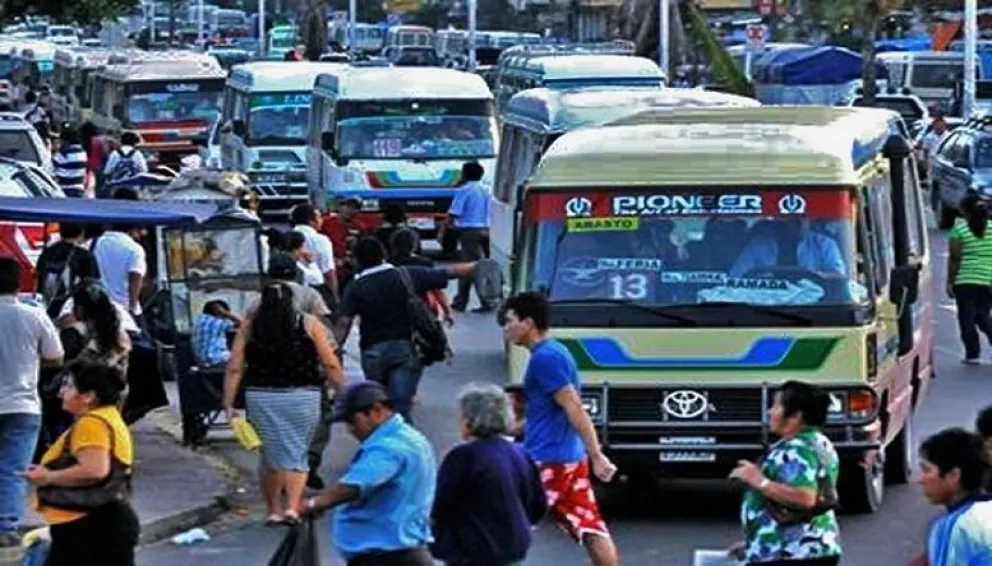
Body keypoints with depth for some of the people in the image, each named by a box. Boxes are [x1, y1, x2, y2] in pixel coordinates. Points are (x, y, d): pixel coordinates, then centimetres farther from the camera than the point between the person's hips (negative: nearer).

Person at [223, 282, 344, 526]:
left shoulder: (249, 327, 5)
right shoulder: (309, 324, 2)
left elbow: (235, 368, 0)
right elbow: (330, 364, -2)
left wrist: (228, 404, 1)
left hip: (260, 396, 1)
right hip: (301, 396, -1)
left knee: (271, 453, 13)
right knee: (296, 455, 5)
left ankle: (273, 510, 18)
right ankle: (292, 507, -10)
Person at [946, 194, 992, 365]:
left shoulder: (959, 230, -7)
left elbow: (954, 259, -9)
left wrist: (950, 282, -3)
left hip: (965, 280, -4)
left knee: (967, 317, 5)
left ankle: (973, 354, 4)